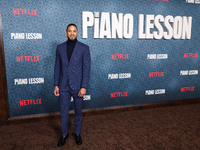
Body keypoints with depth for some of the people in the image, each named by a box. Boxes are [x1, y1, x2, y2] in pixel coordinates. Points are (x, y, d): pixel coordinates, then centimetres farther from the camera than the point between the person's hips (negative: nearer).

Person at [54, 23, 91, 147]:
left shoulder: (84, 48, -5)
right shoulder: (60, 47, 4)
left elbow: (86, 68, -8)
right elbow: (57, 67, 7)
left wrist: (84, 87, -13)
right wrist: (56, 85, 3)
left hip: (78, 86, -2)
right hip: (64, 86, 2)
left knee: (78, 111, 13)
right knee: (64, 111, 12)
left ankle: (77, 133, 34)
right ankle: (64, 134, 33)